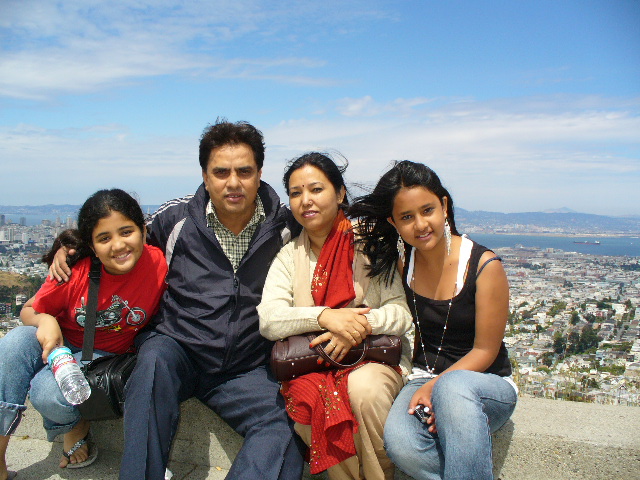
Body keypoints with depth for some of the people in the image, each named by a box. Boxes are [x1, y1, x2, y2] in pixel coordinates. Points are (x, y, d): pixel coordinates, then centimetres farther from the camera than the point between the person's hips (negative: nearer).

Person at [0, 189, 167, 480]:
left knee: (48, 393, -30)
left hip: (104, 355, -2)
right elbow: (28, 310, -2)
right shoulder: (74, 271, -19)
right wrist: (44, 320, -25)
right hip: (58, 340, 2)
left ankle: (76, 426, 8)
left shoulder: (158, 264, -23)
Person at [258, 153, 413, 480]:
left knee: (364, 387, -33)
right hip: (310, 364, 2)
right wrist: (324, 316, -25)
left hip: (376, 358, -1)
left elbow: (401, 312, -6)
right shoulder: (289, 256, 6)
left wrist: (363, 323, -26)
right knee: (306, 396, -30)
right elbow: (268, 320, -8)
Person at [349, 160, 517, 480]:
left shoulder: (484, 265, -11)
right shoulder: (401, 264, 1)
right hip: (425, 379, 3)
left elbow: (484, 351, -8)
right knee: (401, 444, -30)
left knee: (453, 386, -39)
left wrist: (435, 385, -20)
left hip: (488, 384, -3)